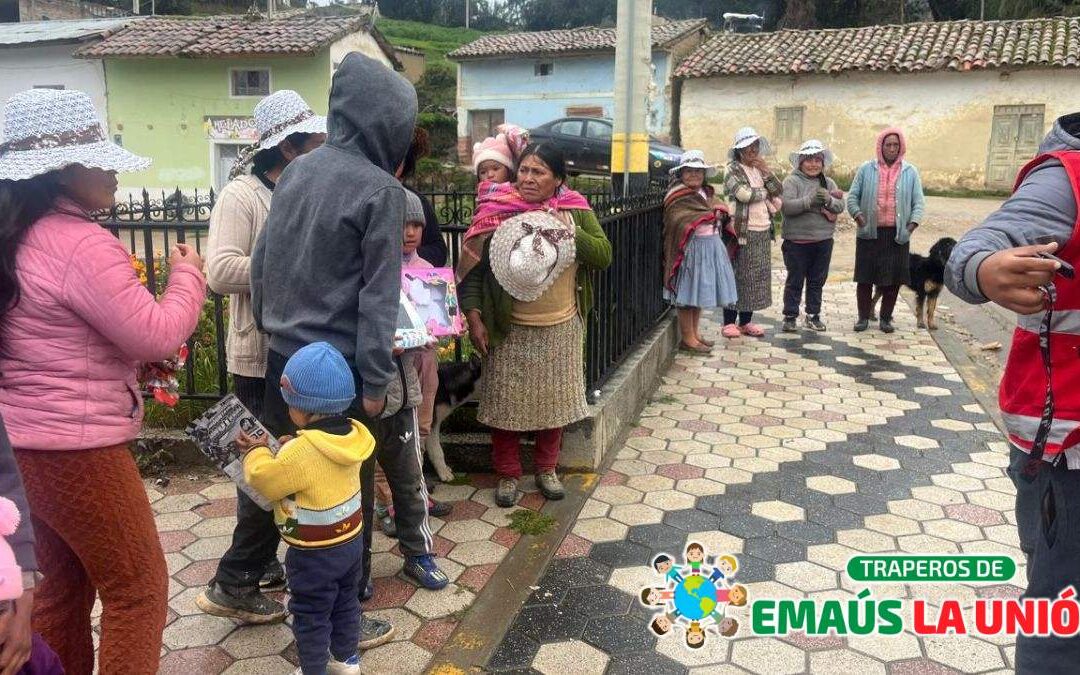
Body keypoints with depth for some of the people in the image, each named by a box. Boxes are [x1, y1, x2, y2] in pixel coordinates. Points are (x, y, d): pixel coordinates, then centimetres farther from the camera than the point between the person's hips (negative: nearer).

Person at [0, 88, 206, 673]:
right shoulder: (81, 243, -20)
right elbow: (157, 337, -20)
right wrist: (187, 274, -4)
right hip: (76, 446, -10)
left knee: (64, 582, 21)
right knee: (138, 588, 3)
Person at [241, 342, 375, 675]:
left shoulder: (301, 452, -31)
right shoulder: (353, 435, -7)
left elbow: (264, 479, -15)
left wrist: (256, 452, 2)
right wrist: (283, 449, 4)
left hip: (314, 553, -8)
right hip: (351, 539, 8)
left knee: (311, 616, 11)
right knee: (346, 602, 24)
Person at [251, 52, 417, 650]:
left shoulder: (296, 169, 7)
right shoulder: (379, 189, -14)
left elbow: (261, 259, 12)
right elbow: (378, 295, -16)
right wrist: (376, 380, -13)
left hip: (283, 358, 7)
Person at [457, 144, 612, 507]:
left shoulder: (576, 211, 0)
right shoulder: (496, 212, -7)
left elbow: (604, 255, -4)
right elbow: (471, 268, -5)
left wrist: (568, 232, -16)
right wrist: (474, 318, -12)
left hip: (561, 329, 2)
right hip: (509, 330, -2)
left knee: (554, 400, 13)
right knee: (507, 403, 7)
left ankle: (546, 469, 33)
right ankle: (508, 474, 25)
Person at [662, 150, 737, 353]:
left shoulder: (708, 193, 16)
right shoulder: (678, 197, -9)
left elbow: (721, 213, 16)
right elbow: (681, 222, -19)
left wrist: (720, 213, -6)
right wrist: (711, 215, -10)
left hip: (711, 247, 8)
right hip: (692, 248, -8)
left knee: (701, 291, 13)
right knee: (688, 293, -4)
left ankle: (695, 333, 24)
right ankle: (687, 338, 3)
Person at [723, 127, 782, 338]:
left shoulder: (760, 169, 18)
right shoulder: (733, 169, -2)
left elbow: (779, 191, 8)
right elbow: (743, 194, -18)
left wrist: (766, 172, -5)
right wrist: (766, 193, -1)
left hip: (763, 231, 7)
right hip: (743, 231, -7)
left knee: (758, 276, 7)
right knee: (737, 276, -5)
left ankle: (746, 321, 15)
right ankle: (729, 322, 3)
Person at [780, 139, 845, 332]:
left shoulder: (828, 183, 11)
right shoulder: (792, 181, -5)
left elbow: (840, 206, 0)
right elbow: (786, 206, -18)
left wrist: (828, 200, -21)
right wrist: (810, 200, -29)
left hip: (823, 242, 5)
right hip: (797, 242, -5)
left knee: (817, 280, 13)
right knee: (795, 280, 3)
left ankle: (813, 315, 23)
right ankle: (790, 316, 12)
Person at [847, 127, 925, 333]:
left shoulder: (910, 172, 5)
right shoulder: (866, 169, 2)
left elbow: (918, 203, 6)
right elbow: (852, 197, 3)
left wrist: (911, 227, -7)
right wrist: (859, 219, -9)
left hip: (897, 235, 1)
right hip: (870, 233, -1)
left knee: (893, 279, 4)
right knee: (865, 277, 3)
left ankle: (886, 318, 18)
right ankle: (864, 316, 16)